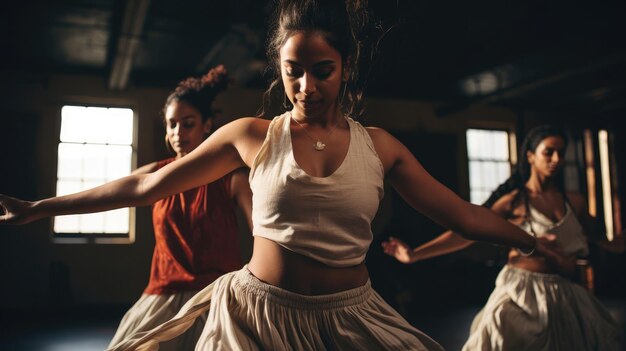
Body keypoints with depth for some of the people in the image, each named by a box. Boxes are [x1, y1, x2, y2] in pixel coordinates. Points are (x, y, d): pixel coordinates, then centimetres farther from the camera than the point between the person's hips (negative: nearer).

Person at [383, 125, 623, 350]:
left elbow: (599, 240, 15)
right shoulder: (514, 201, -5)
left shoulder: (574, 202, 6)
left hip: (564, 295, 4)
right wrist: (415, 255, -15)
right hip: (522, 291, -4)